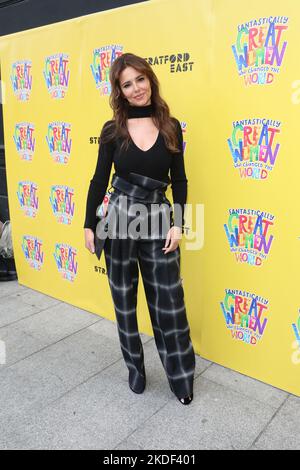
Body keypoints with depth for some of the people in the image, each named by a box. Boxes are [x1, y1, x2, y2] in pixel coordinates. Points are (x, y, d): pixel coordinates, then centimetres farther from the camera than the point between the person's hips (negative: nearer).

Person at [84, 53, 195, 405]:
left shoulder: (171, 127, 2)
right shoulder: (112, 130, 0)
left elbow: (179, 180, 4)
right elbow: (99, 180, 4)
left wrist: (178, 224, -4)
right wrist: (89, 225, 1)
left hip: (159, 222, 0)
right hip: (119, 221, 0)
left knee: (168, 304, 5)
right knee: (124, 302, 11)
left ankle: (180, 377, 25)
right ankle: (135, 369, 34)